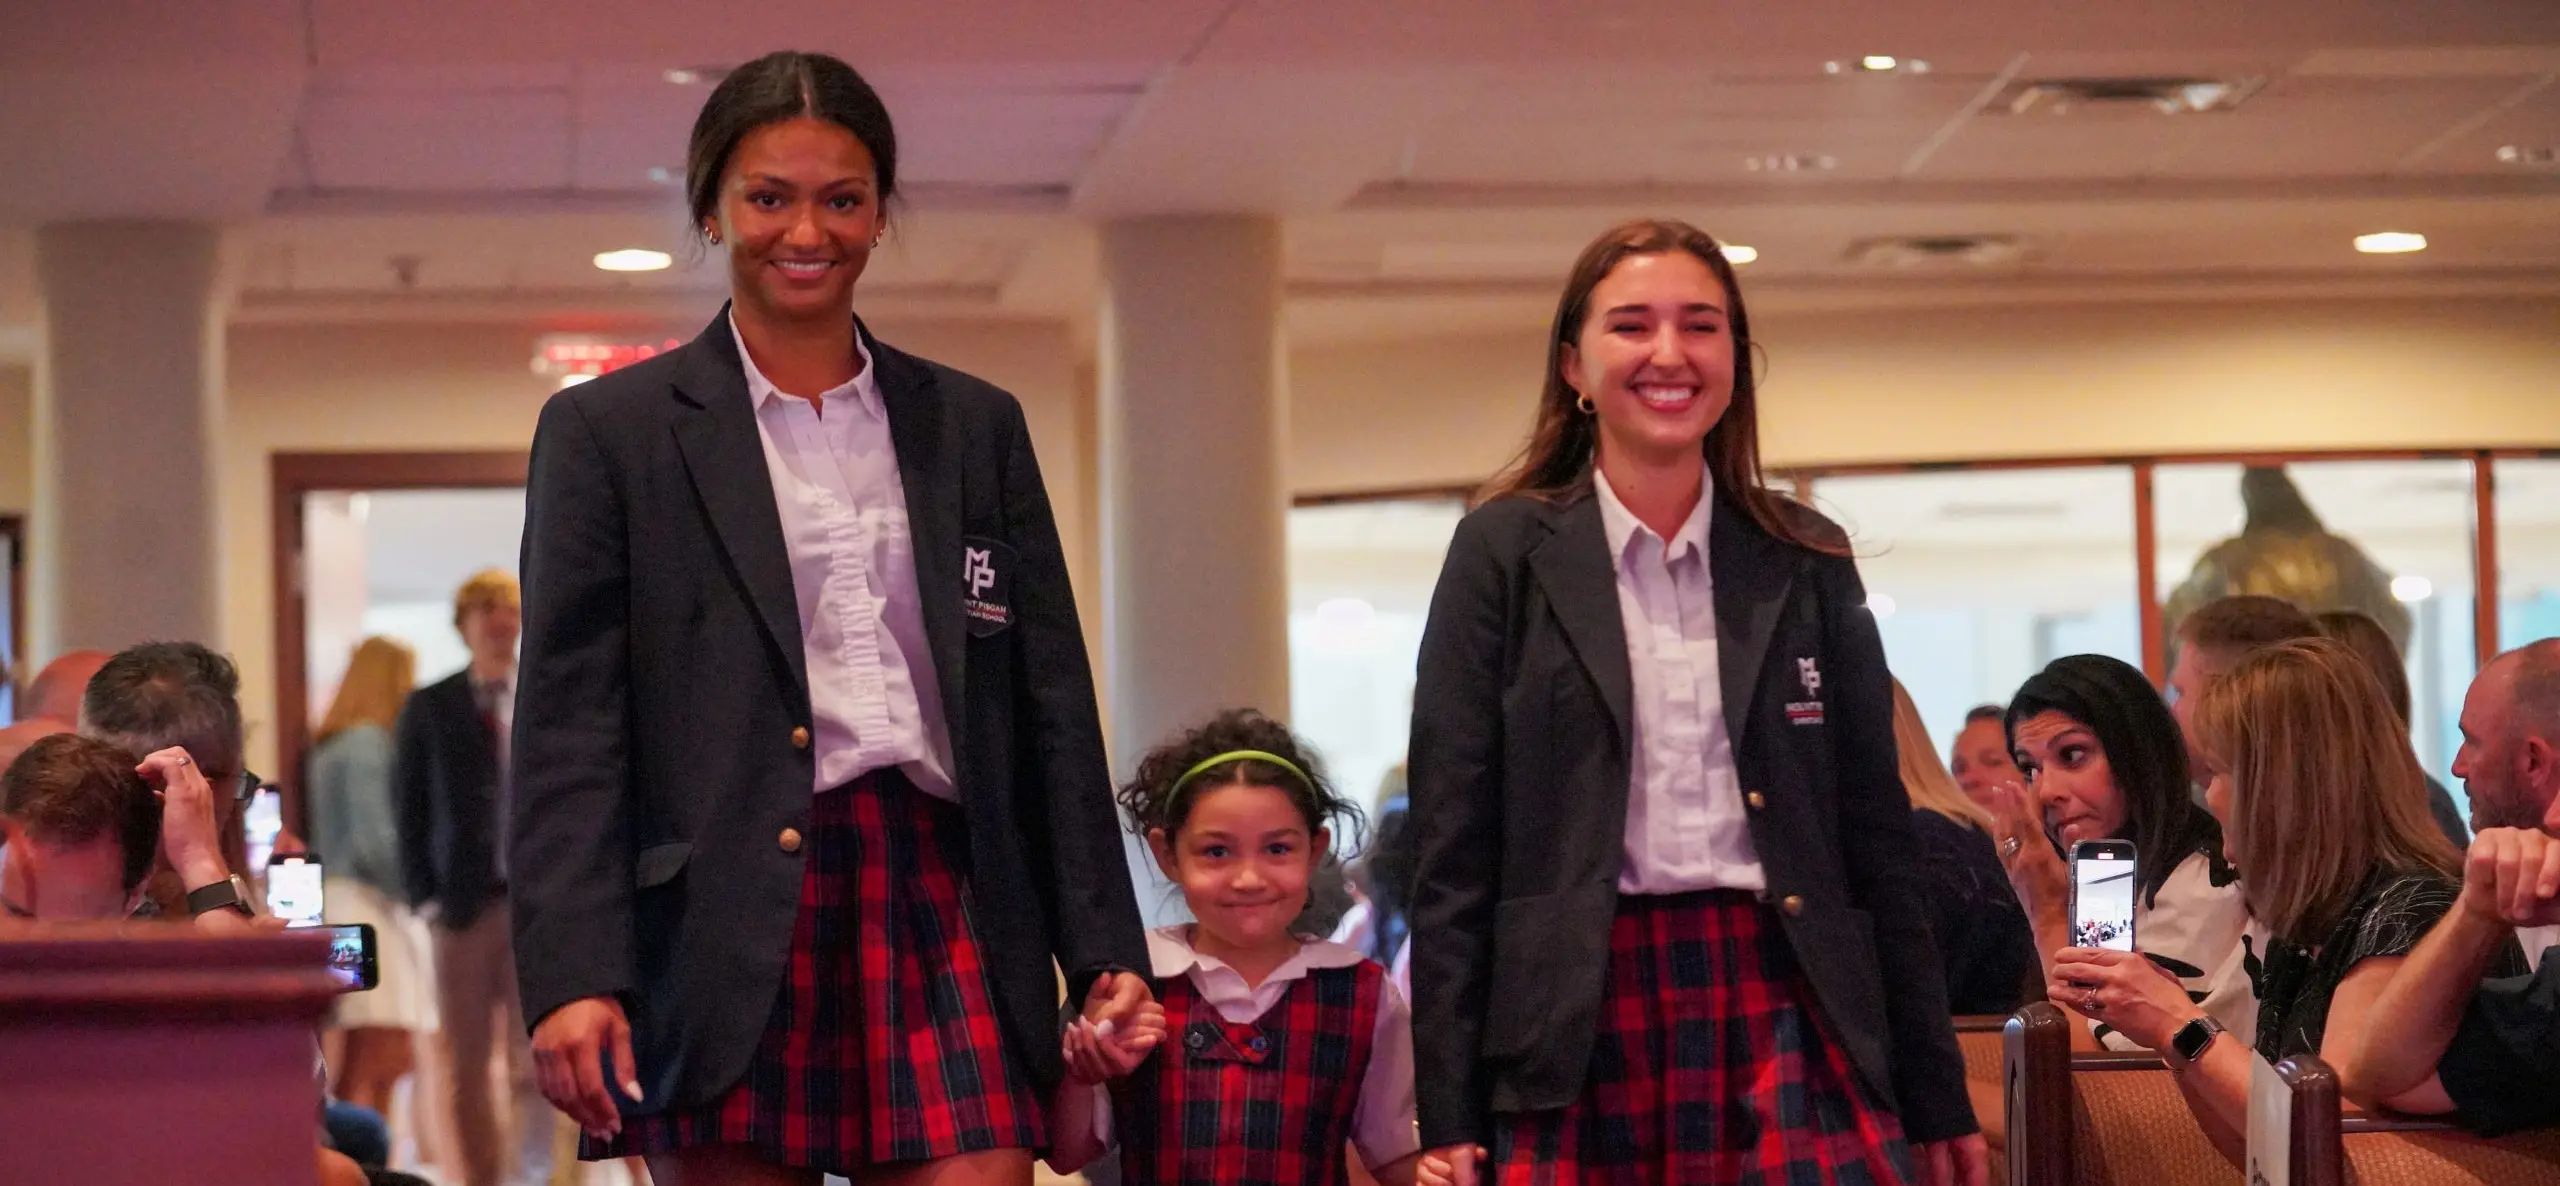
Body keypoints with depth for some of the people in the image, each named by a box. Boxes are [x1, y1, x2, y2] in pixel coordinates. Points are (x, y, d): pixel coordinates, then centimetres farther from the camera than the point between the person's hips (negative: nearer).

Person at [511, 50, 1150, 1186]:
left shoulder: (976, 427, 16)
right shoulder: (609, 432, 6)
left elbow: (1053, 705, 15)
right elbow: (568, 722, -1)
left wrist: (1105, 953, 8)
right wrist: (572, 974, -12)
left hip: (942, 912, 2)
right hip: (726, 933, -2)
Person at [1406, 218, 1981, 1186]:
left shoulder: (1807, 564, 12)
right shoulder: (1506, 553, 5)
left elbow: (1877, 836, 14)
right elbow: (1453, 841, 2)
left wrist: (1935, 1099, 11)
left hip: (1784, 1008, 2)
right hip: (1579, 1026, -2)